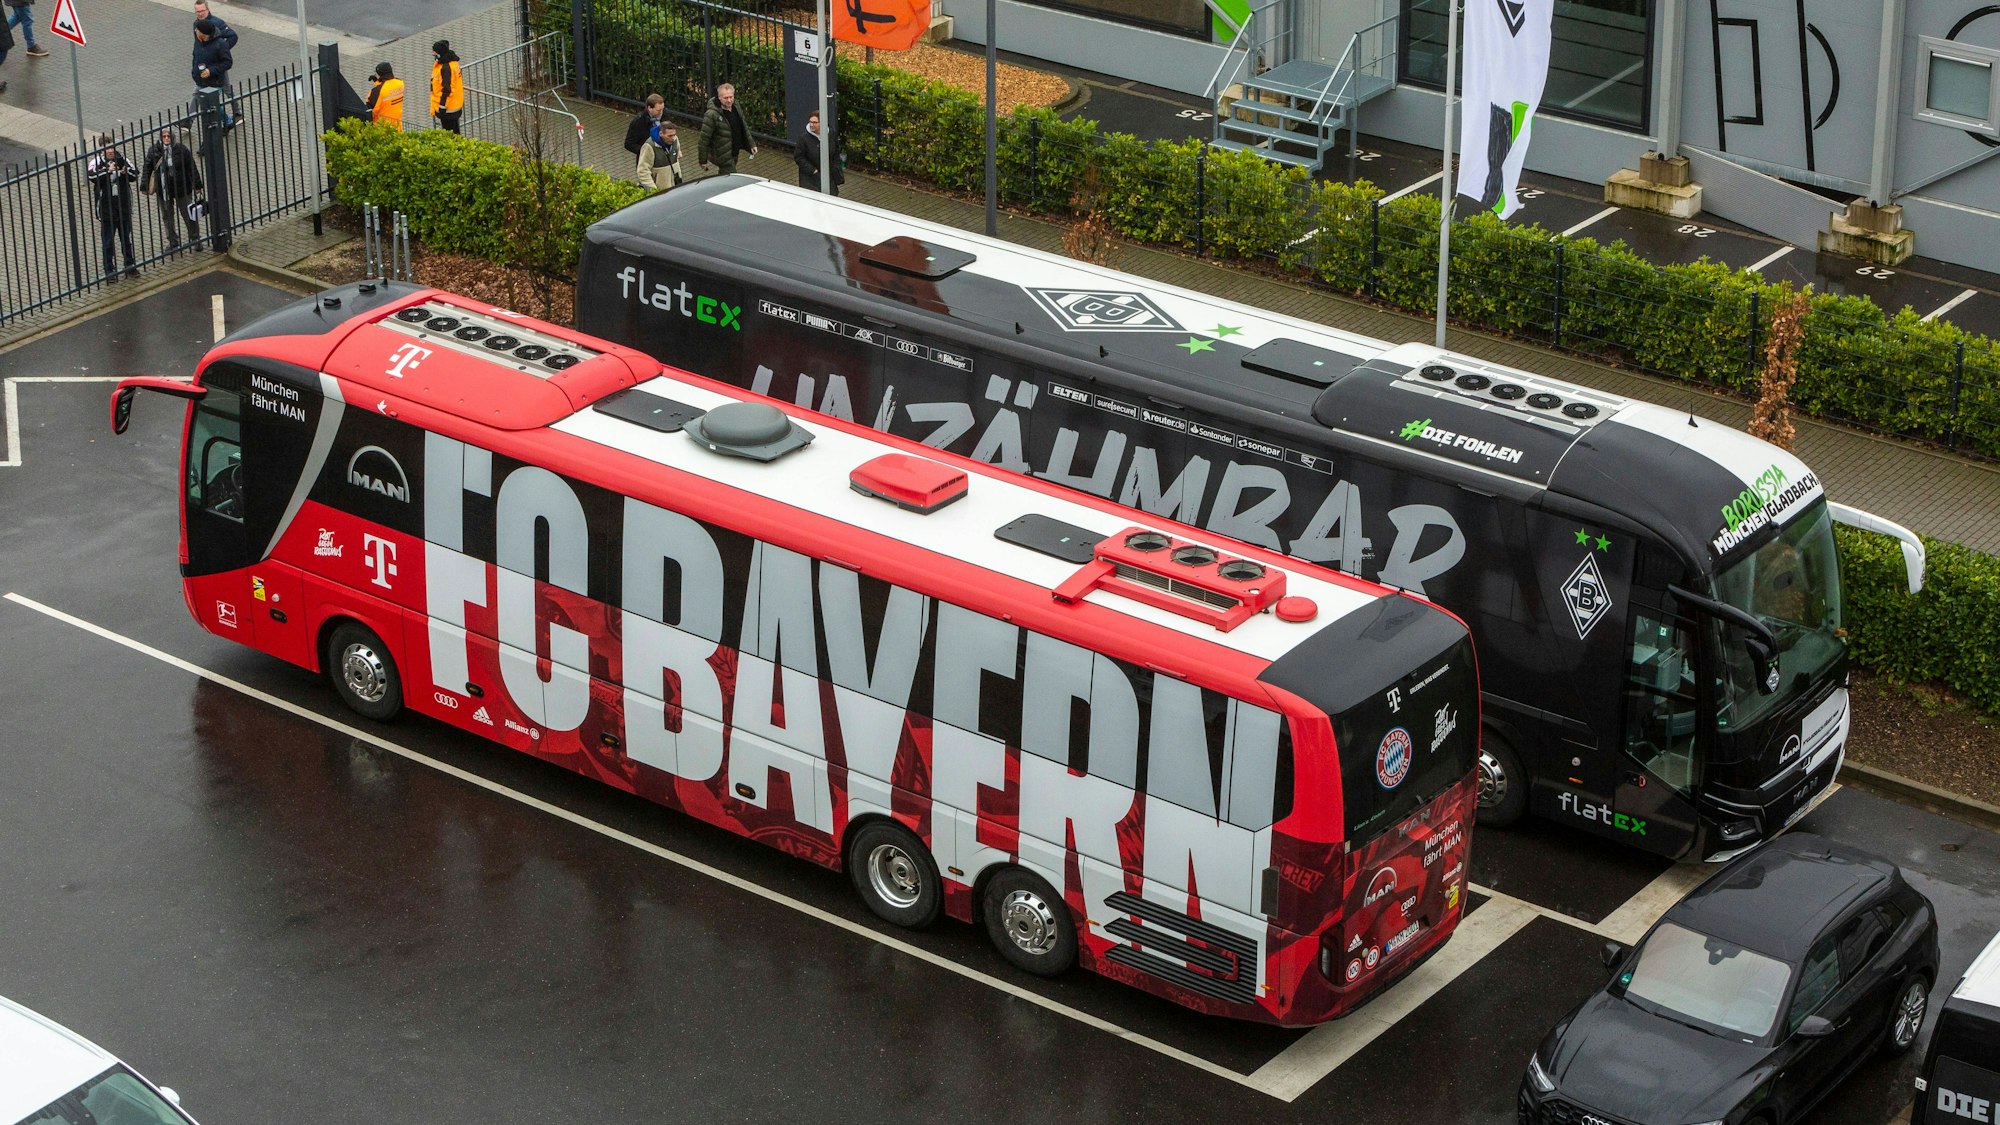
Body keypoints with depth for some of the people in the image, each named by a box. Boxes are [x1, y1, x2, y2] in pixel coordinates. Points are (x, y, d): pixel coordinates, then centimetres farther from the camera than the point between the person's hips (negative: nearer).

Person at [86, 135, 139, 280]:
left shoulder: (121, 159, 1)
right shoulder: (97, 162, -9)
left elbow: (135, 174, 1)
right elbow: (91, 176, -27)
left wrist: (126, 172, -20)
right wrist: (107, 171, -39)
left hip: (124, 207, 3)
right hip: (106, 210, -3)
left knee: (126, 239, 16)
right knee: (107, 242, 4)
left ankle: (130, 266, 28)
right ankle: (109, 271, 13)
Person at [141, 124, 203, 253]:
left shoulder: (181, 149, -9)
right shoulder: (154, 151, -5)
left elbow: (191, 167, -3)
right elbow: (147, 169, 2)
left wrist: (197, 184, -2)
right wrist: (144, 186, 0)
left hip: (182, 188, -2)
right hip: (163, 190, 2)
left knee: (188, 214, 8)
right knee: (167, 217, 12)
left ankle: (195, 238, 25)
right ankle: (173, 242, 24)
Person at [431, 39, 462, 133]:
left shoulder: (445, 68, -25)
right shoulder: (452, 63, 7)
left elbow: (447, 90, -25)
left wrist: (442, 108, -20)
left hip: (447, 109, -10)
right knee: (454, 133, 20)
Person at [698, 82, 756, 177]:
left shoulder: (736, 108, -1)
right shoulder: (711, 115, -26)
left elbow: (744, 128, 15)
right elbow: (704, 139, -20)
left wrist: (751, 145, 15)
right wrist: (703, 160, -17)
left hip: (734, 154, 8)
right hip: (722, 156, -8)